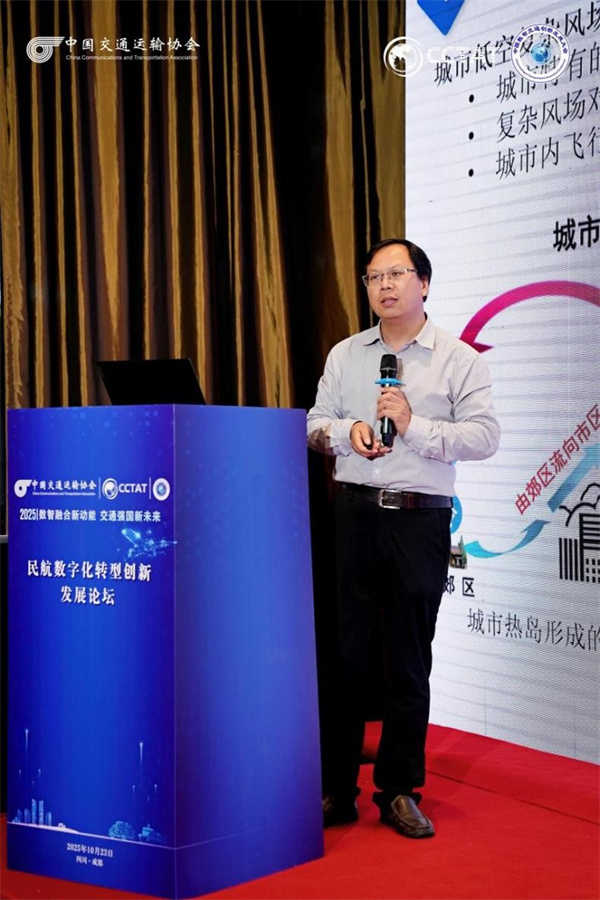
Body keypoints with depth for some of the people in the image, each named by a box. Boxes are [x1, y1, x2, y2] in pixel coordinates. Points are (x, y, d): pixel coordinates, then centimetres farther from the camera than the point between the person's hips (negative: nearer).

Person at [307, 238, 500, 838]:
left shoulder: (459, 359, 2)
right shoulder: (345, 355, 13)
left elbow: (485, 436, -6)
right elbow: (316, 425, 12)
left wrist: (413, 425, -15)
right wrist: (349, 431, -9)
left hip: (420, 519, -2)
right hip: (353, 513, 2)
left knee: (409, 660, 5)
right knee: (342, 650, 3)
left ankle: (400, 792, 18)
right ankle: (334, 790, 13)